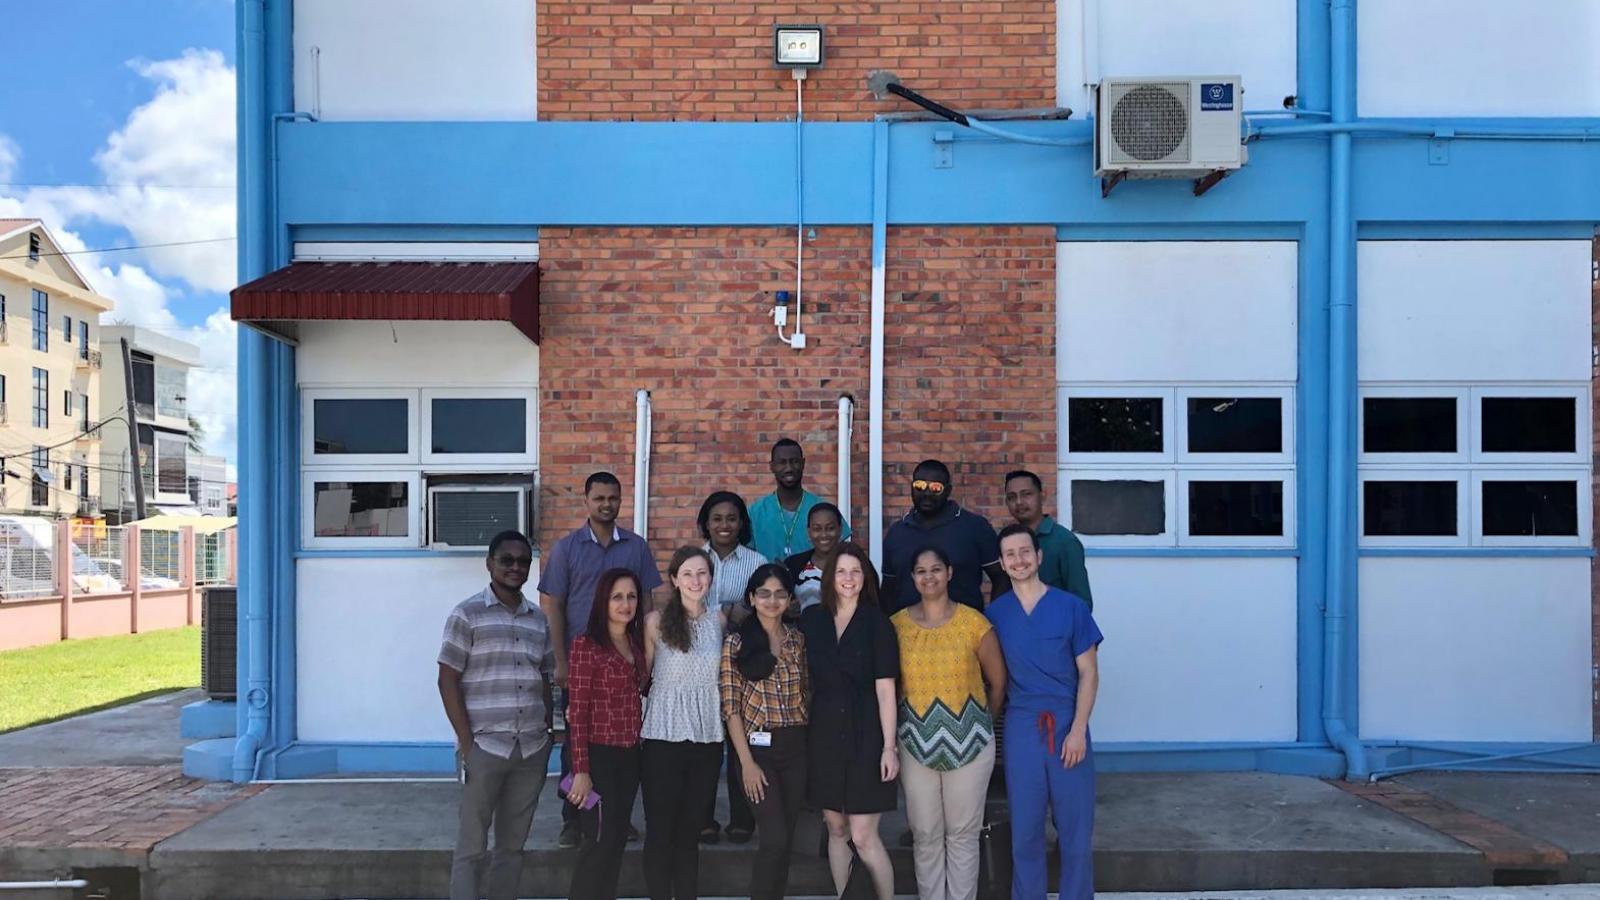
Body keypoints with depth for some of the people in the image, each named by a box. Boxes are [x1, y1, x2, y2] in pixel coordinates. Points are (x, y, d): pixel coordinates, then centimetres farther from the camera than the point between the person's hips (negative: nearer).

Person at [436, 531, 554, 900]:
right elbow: (448, 680, -6)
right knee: (471, 846, 3)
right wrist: (467, 743, -11)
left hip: (532, 750, 5)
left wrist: (548, 732, 9)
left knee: (513, 844, 12)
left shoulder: (539, 619, 11)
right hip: (484, 747, -5)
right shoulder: (467, 614, -3)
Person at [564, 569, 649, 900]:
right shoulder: (586, 644, -11)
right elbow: (578, 711, -13)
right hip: (600, 755, -6)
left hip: (631, 755, 6)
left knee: (617, 839, 12)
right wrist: (581, 770, -16)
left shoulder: (636, 643, 9)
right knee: (601, 839, -4)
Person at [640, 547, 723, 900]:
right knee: (660, 828, 3)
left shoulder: (719, 620, 5)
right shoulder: (656, 621, -4)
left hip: (708, 737, 3)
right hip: (664, 736, -3)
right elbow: (641, 676, 3)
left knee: (690, 830, 12)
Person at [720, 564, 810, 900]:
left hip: (797, 746, 4)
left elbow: (805, 690, 13)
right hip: (759, 747, -4)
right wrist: (747, 762, -12)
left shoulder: (798, 639, 7)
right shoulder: (736, 642, -5)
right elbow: (731, 706, -7)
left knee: (786, 837, 9)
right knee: (775, 837, -10)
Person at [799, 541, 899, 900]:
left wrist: (889, 746, -12)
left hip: (865, 735, -4)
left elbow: (885, 688, -8)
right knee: (836, 830, 12)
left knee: (863, 837, -3)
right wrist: (803, 730, 5)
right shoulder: (811, 619, 4)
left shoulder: (877, 623, -5)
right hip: (824, 733, 4)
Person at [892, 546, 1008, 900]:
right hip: (915, 743, 1)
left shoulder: (974, 623, -7)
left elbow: (997, 683, 4)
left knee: (963, 834, 9)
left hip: (969, 743, -1)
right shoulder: (897, 625, -2)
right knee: (925, 835, 10)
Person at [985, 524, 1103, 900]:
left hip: (1067, 724, -1)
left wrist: (1078, 729, -9)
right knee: (1025, 828, 8)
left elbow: (1088, 674, -1)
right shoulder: (995, 613, 3)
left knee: (1076, 826, 4)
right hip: (1020, 727, 1)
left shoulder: (1071, 607, -2)